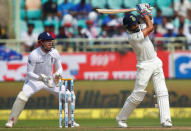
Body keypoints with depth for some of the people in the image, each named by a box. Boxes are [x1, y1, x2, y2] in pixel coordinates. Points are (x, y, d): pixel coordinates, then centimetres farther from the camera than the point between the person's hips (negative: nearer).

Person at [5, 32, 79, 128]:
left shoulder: (54, 53, -9)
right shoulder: (34, 55, -23)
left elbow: (59, 68, 1)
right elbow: (29, 73, -21)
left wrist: (58, 74, -24)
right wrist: (41, 78, -37)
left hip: (50, 80, 4)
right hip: (34, 80, -4)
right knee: (23, 96, -30)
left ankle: (70, 120, 15)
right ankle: (11, 121, -19)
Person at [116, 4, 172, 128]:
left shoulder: (140, 27, 4)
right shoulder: (133, 37, -20)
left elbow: (149, 20, 20)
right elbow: (151, 27, -20)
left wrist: (147, 12, -2)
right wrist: (144, 12, -9)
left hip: (156, 63, 7)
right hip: (145, 66, -7)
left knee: (162, 92, -6)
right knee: (137, 95, -4)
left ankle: (165, 120, -11)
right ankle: (121, 118, 14)